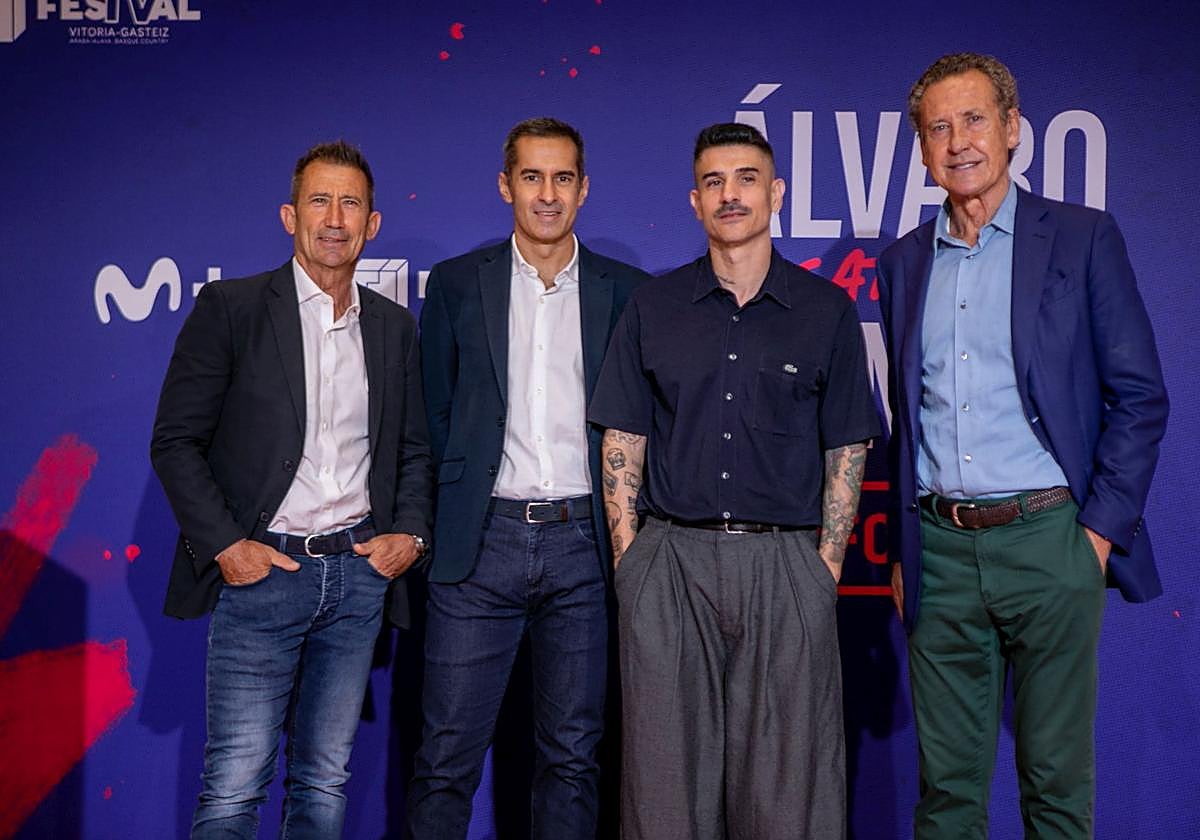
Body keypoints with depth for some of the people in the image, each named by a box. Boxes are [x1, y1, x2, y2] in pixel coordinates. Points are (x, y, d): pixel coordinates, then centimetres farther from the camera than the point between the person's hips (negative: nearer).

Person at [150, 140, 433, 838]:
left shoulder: (396, 327, 11)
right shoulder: (231, 308, -1)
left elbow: (414, 448, 17)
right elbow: (176, 441, -3)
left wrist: (411, 533, 1)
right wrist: (224, 546, -11)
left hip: (359, 571, 4)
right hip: (261, 568, -3)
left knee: (326, 780, 11)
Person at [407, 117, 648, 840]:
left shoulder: (625, 290, 7)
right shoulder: (457, 284, 7)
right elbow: (435, 414, 10)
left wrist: (620, 527, 3)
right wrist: (441, 524, 5)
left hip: (583, 543, 1)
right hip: (480, 541, 0)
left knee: (574, 754, 10)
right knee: (448, 755, 3)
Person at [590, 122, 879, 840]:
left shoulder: (828, 310, 6)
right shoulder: (652, 308, 8)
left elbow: (847, 451, 6)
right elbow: (623, 442, 8)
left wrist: (826, 565, -2)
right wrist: (628, 559, 0)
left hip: (788, 564, -1)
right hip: (669, 560, 1)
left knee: (786, 777, 5)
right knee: (665, 775, 7)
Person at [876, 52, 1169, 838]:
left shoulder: (1084, 237, 1)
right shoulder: (904, 262, 12)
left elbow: (1140, 396, -1)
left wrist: (1103, 530, -8)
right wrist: (902, 550, 12)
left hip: (1047, 538, -3)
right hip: (939, 548, 3)